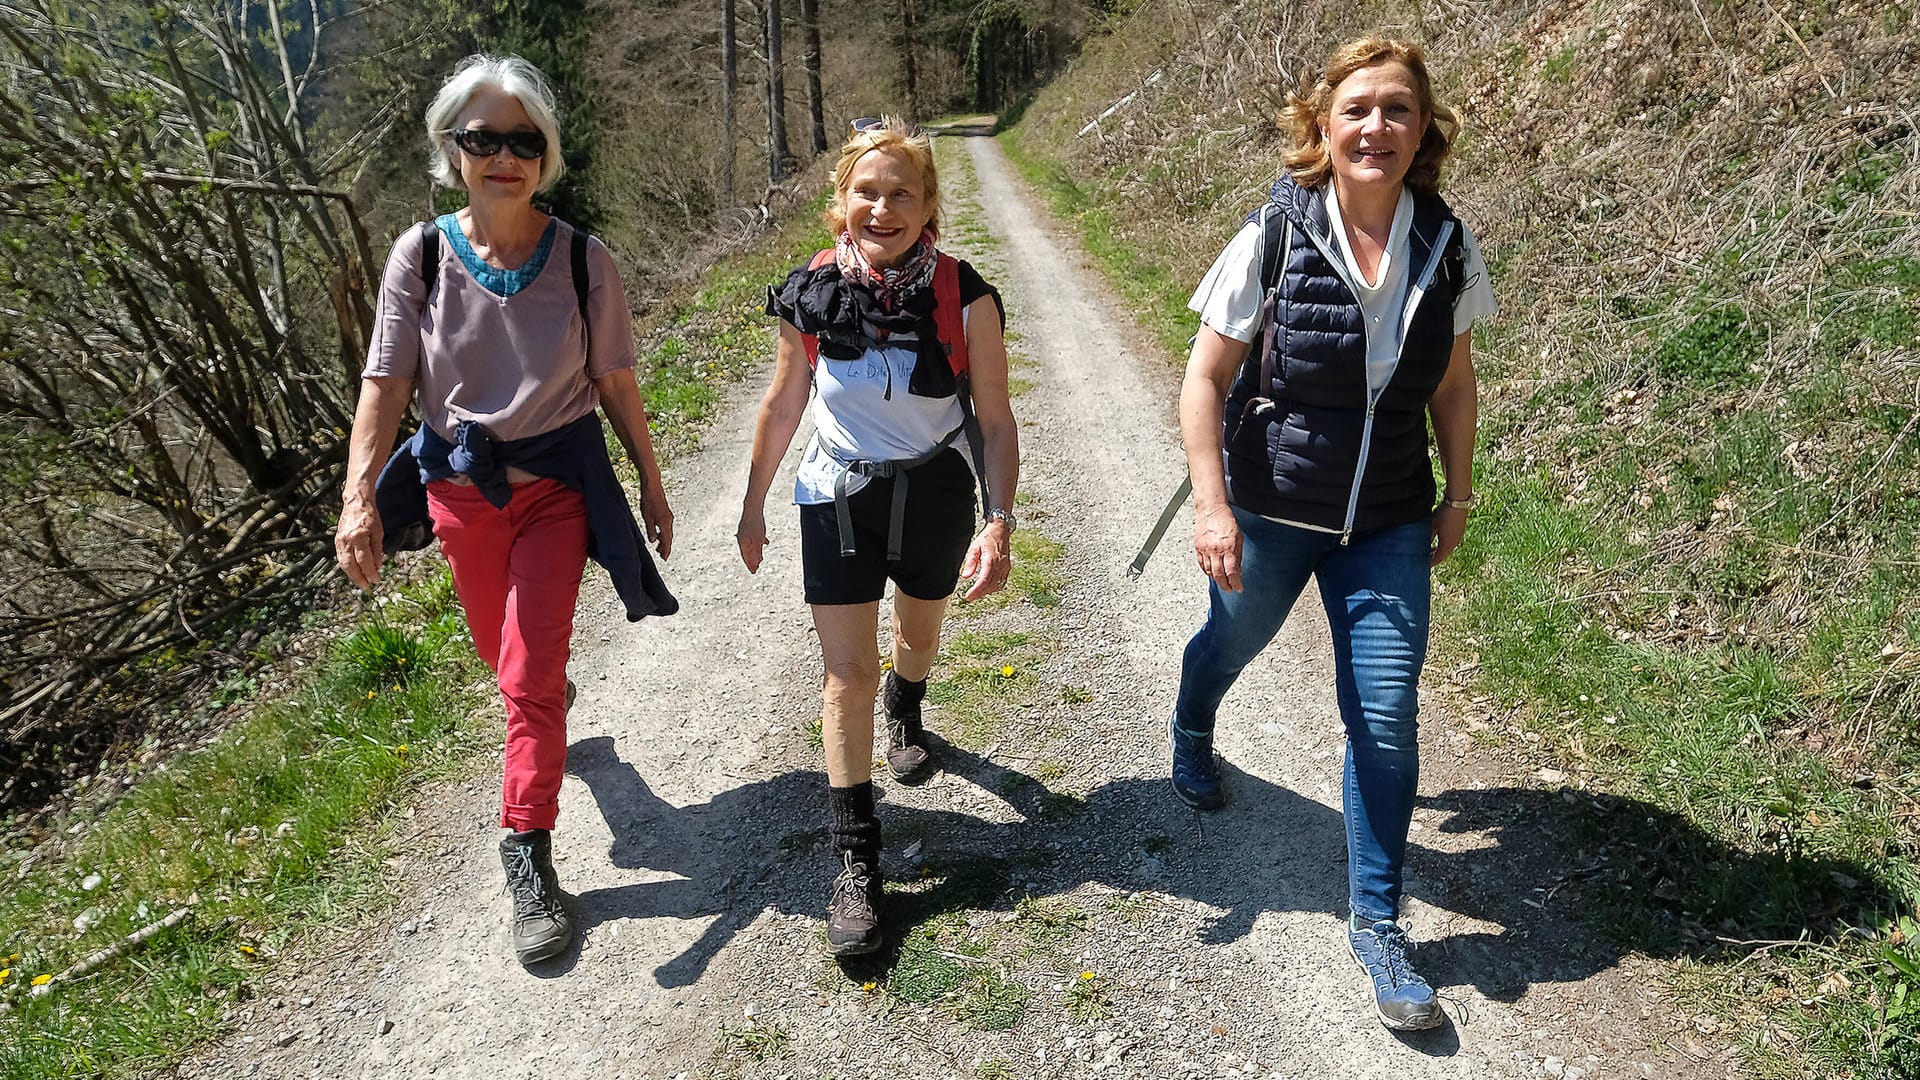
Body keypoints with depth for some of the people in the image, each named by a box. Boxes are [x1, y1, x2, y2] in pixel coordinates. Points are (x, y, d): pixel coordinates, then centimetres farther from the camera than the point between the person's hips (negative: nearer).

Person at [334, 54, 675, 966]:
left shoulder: (583, 262, -11)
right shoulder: (422, 257, -9)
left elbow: (614, 382, -2)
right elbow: (386, 383, -11)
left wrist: (650, 481, 3)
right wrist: (359, 497, -21)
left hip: (558, 486, -2)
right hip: (460, 488, 2)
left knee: (530, 676, -7)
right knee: (503, 653, 21)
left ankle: (528, 857, 5)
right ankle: (555, 693, 57)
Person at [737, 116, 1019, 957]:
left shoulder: (965, 299, -17)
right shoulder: (811, 294, -12)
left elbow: (995, 421, -11)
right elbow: (782, 404, 1)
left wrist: (1000, 523, -21)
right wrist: (753, 504, 8)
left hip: (934, 494, 0)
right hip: (837, 499, 0)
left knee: (919, 633, 24)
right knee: (847, 674, -3)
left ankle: (905, 716, 61)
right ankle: (855, 865, 6)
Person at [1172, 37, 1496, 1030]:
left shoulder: (1446, 249, -7)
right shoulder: (1275, 237, -16)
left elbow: (1453, 383, 6)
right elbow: (1205, 378, -12)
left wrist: (1458, 498, 9)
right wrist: (1213, 506, -18)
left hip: (1388, 522, 2)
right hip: (1267, 510, -1)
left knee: (1386, 718, -1)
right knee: (1233, 640, 25)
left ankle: (1376, 922, 16)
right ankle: (1192, 737, 61)